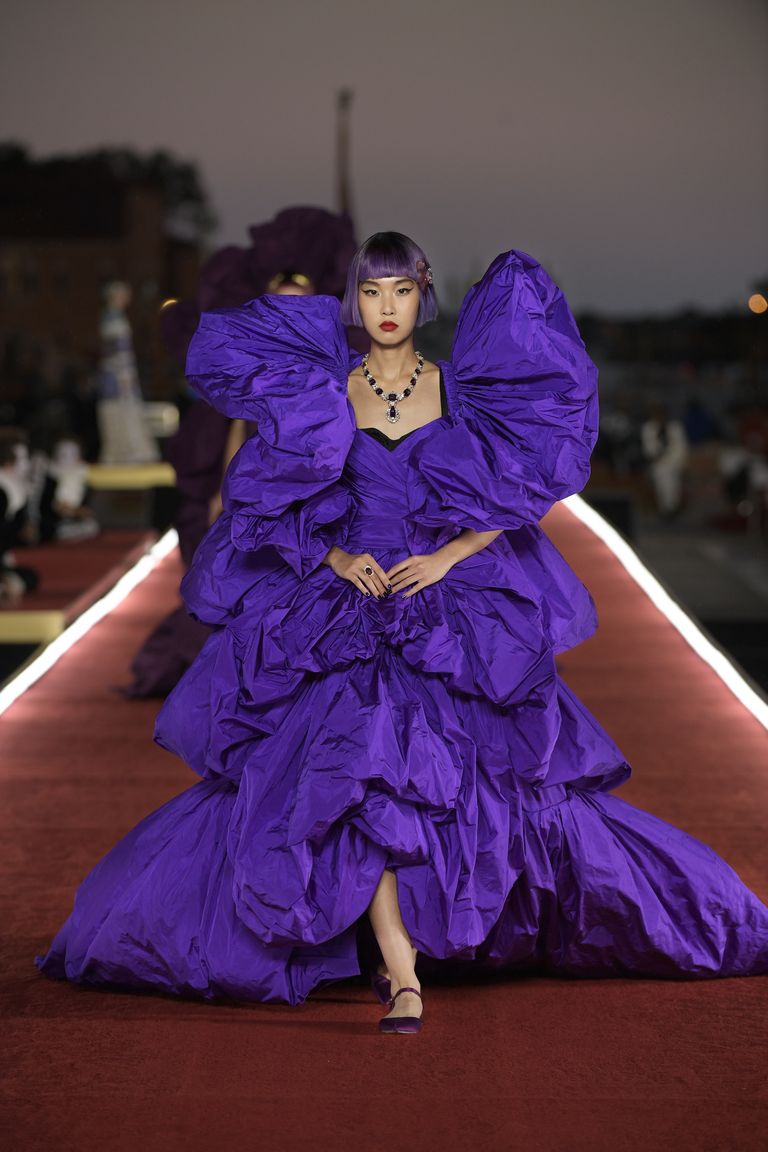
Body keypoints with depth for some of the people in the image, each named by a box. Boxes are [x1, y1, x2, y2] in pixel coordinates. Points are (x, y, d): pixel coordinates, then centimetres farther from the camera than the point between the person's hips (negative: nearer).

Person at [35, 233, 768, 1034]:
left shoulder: (461, 390, 5)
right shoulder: (318, 395, 6)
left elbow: (509, 503, 4)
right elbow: (291, 509, 9)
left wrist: (448, 557, -9)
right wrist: (338, 559, -8)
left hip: (451, 611, 0)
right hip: (343, 613, 0)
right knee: (360, 766, -19)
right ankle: (401, 976, -20)